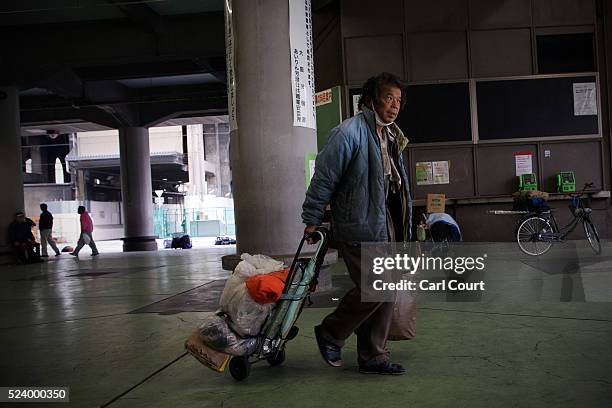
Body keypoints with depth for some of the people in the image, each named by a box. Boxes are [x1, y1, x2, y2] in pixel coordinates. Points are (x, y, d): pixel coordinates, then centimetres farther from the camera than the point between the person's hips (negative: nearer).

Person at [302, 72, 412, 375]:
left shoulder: (390, 136, 15)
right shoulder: (350, 132, -14)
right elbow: (324, 178, -13)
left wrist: (403, 225, 22)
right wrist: (312, 220, -10)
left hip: (386, 224, 9)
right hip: (360, 226, -9)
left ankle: (373, 357, 20)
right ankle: (330, 333, 14)